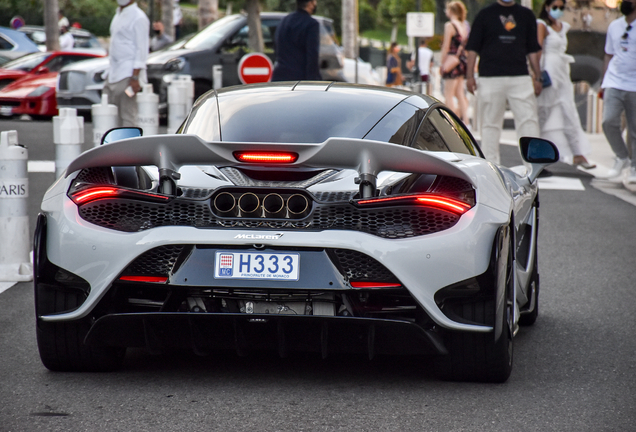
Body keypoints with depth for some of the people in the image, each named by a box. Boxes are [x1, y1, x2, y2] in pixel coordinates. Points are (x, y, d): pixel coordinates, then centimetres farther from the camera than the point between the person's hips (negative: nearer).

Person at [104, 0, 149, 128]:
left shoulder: (138, 18, -10)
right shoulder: (118, 14, 17)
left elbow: (141, 50, -14)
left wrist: (135, 77, -19)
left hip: (128, 74, -9)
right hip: (113, 73, 9)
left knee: (128, 116, -8)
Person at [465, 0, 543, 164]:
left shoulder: (526, 15, 13)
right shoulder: (485, 14, 5)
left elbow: (533, 50, 16)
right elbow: (473, 48, 3)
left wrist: (537, 77, 11)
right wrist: (470, 76, -4)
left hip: (520, 77, 2)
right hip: (490, 76, -2)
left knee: (528, 119, -6)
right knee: (490, 123, 3)